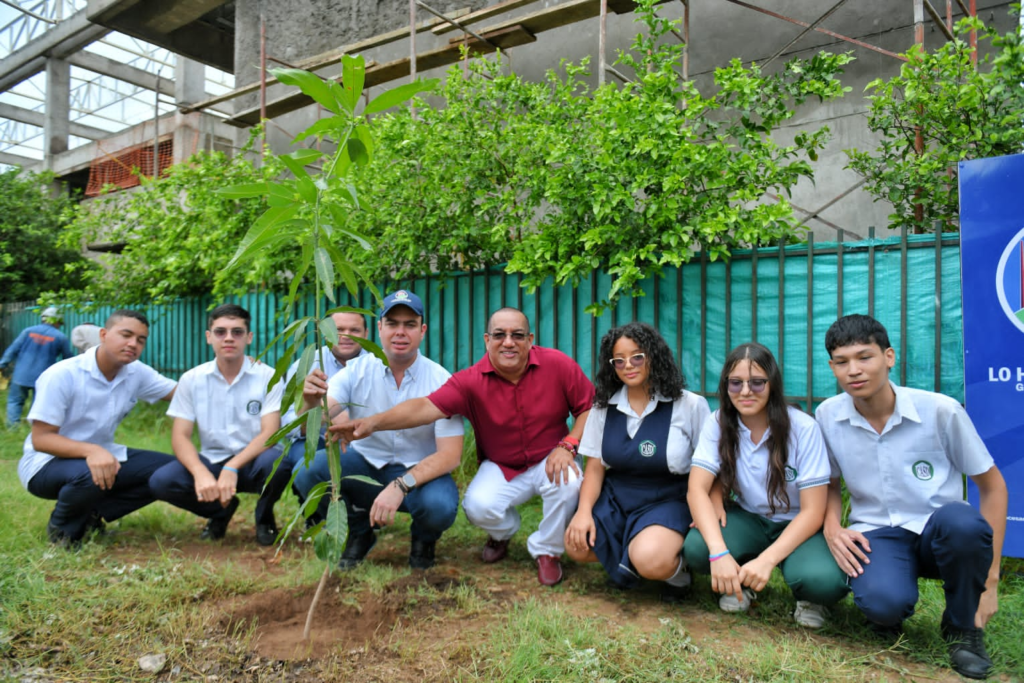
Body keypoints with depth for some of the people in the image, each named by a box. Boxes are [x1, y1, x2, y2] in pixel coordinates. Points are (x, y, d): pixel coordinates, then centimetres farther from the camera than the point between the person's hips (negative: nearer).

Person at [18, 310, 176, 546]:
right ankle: (62, 527, -5)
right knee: (91, 474, -39)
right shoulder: (62, 375, -22)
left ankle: (92, 516, 0)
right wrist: (90, 451, -41)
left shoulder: (137, 373, -5)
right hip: (47, 462, -6)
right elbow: (40, 439, -23)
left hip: (102, 455, 6)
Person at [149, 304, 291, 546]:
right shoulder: (192, 379, 0)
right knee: (161, 481, -23)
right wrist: (200, 472, -25)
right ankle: (221, 510, 8)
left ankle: (264, 516, 1)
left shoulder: (268, 377, -7)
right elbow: (180, 437, -5)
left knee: (276, 462, -36)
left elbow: (269, 433, -15)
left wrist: (231, 468, -29)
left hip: (253, 462, -2)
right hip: (211, 461, 3)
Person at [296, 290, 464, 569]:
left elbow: (450, 454, -18)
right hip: (366, 465, 2)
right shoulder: (357, 371, -8)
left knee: (439, 506, -34)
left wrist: (400, 486, -32)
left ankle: (423, 540, 7)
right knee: (307, 471, -23)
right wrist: (311, 402, -43)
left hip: (420, 473, -2)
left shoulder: (441, 381, -14)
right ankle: (359, 532, 6)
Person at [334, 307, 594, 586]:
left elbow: (590, 407, -7)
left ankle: (547, 550, 1)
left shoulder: (558, 364, -14)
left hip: (549, 461, 0)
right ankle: (505, 530, 17)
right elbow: (426, 407, -29)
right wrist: (372, 423, -42)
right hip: (501, 468, 1)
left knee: (568, 483, -32)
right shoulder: (471, 381, -16)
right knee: (478, 506, -26)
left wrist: (567, 446, -21)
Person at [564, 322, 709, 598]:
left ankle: (676, 567, 5)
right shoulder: (604, 407, 3)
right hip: (614, 500, 4)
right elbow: (595, 466, 4)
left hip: (667, 502, -4)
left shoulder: (691, 405, -7)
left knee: (650, 559, -32)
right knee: (576, 545, -21)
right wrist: (584, 510, -12)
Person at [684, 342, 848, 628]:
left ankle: (808, 598, 3)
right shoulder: (718, 423, -10)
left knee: (822, 580, -35)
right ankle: (741, 581, 4)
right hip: (748, 519, 2)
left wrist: (767, 560, -32)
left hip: (796, 526, -2)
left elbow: (813, 511, -18)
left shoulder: (803, 428, -17)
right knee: (695, 548, -30)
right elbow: (697, 489, -19)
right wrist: (719, 552, -35)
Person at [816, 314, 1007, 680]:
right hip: (875, 534, 0)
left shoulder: (941, 411, -11)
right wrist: (832, 526, -11)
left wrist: (989, 578, -4)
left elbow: (992, 486, -1)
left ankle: (962, 626, -6)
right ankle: (886, 611, 8)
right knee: (884, 602, -34)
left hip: (937, 533, 0)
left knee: (961, 520, -38)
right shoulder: (827, 416, -4)